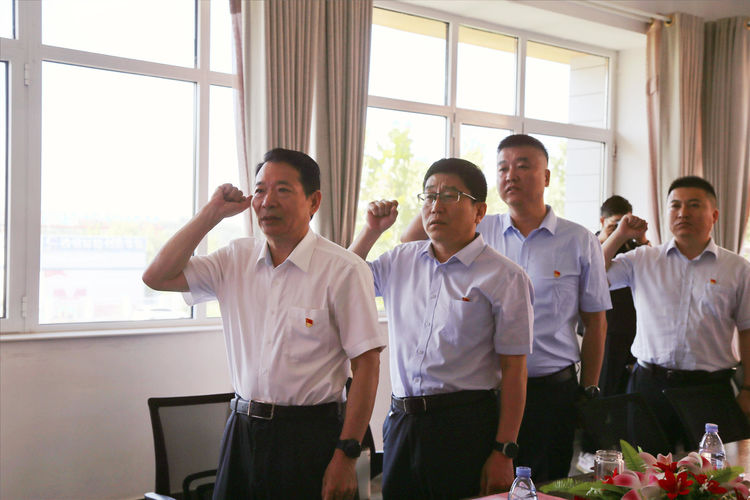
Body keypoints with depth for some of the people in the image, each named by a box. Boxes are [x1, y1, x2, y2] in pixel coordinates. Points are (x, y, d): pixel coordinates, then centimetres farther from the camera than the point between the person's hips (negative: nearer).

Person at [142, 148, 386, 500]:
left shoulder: (343, 270, -10)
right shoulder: (237, 258, 7)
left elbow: (366, 364, -10)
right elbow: (158, 276, 4)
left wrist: (346, 456, -14)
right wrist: (213, 211, 0)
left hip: (308, 438, -5)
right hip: (242, 430, 5)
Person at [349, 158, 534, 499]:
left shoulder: (504, 277, -6)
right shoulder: (401, 261, 10)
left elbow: (514, 371, -7)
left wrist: (503, 452, -11)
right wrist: (372, 230, 12)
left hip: (466, 427, -4)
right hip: (401, 422, 5)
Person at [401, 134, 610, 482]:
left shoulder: (580, 241, 2)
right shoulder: (478, 232, 6)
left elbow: (595, 323, 6)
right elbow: (410, 243, 9)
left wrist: (589, 390, 5)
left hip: (553, 391, -1)